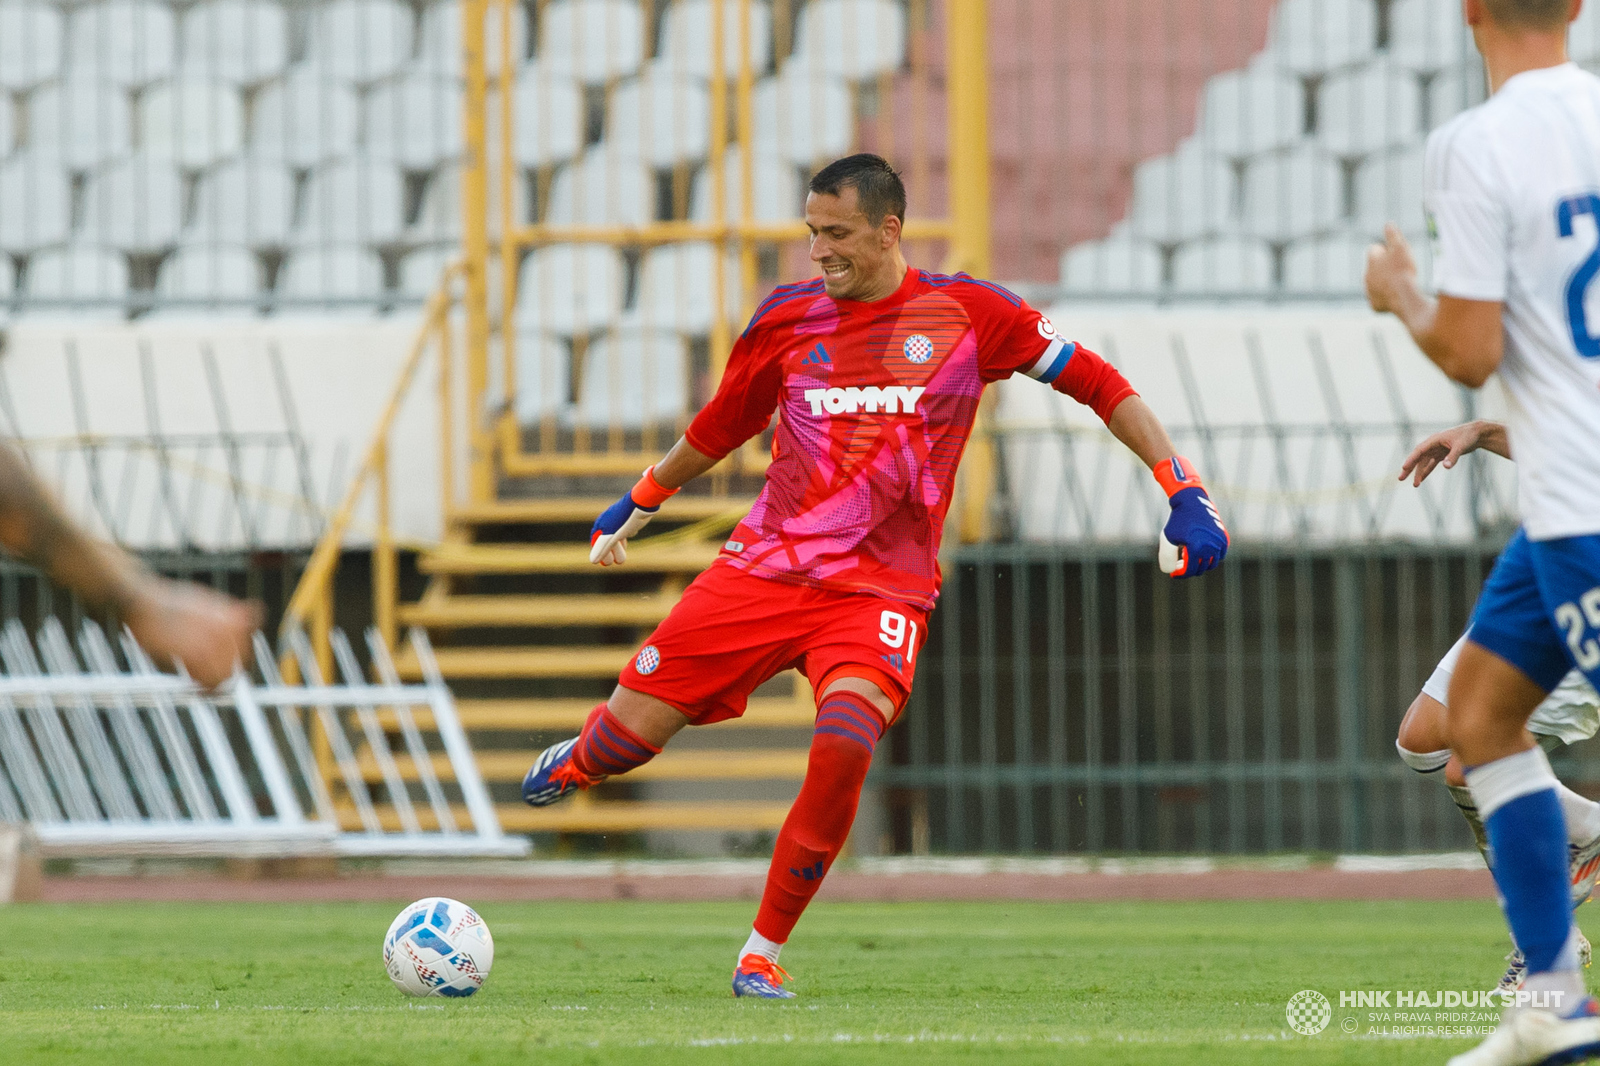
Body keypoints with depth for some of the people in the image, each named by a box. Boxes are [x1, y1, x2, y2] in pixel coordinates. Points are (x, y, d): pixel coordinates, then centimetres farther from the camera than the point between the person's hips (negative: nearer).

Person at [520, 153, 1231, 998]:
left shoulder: (966, 313, -2)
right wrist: (636, 505, 31)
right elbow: (721, 426, 22)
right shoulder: (786, 319, 5)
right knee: (629, 732, -3)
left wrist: (1182, 490, -6)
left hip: (881, 587, -2)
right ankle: (575, 762, 39)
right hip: (763, 568, 2)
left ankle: (763, 953, -14)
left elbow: (1098, 385, 1)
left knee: (846, 738, -30)